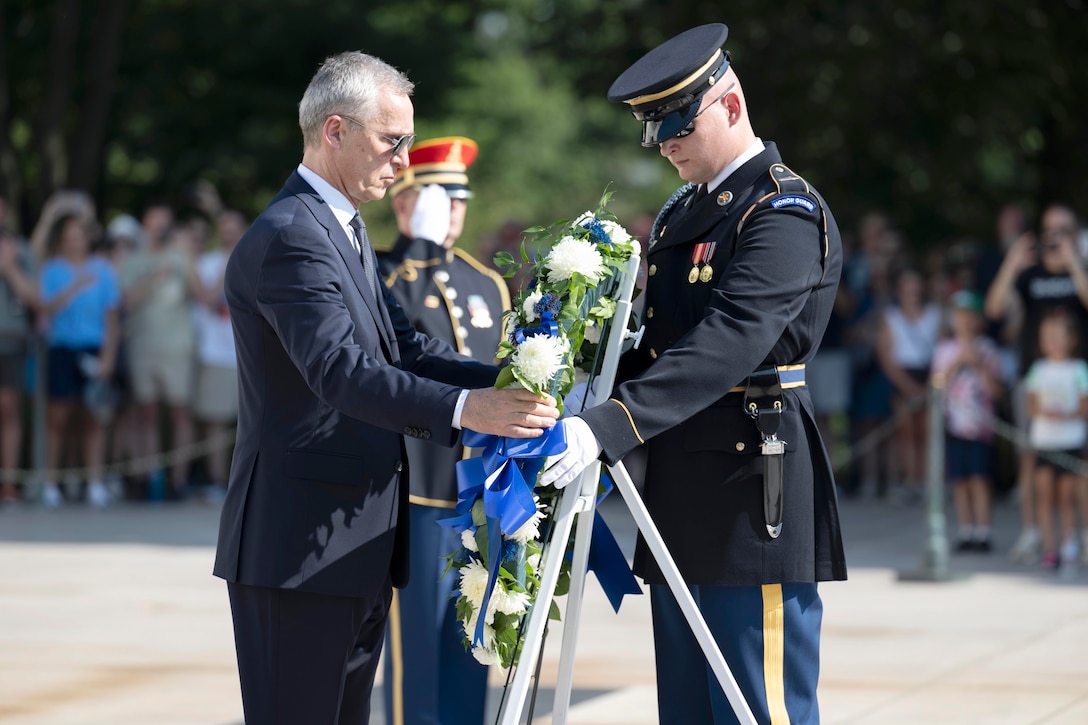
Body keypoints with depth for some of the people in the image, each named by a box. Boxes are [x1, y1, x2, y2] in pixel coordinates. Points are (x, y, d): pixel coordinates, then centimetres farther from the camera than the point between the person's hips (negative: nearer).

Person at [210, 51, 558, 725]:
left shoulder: (344, 231, 18)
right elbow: (339, 371, -29)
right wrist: (465, 410, -39)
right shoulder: (288, 236, -16)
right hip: (300, 547, -10)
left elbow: (406, 349, 14)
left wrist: (512, 385, -2)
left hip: (355, 547, 10)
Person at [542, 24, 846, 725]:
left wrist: (608, 427, -34)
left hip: (755, 504, -9)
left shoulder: (786, 213, -12)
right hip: (680, 506, 9)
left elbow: (727, 345, -26)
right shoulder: (680, 215, 18)